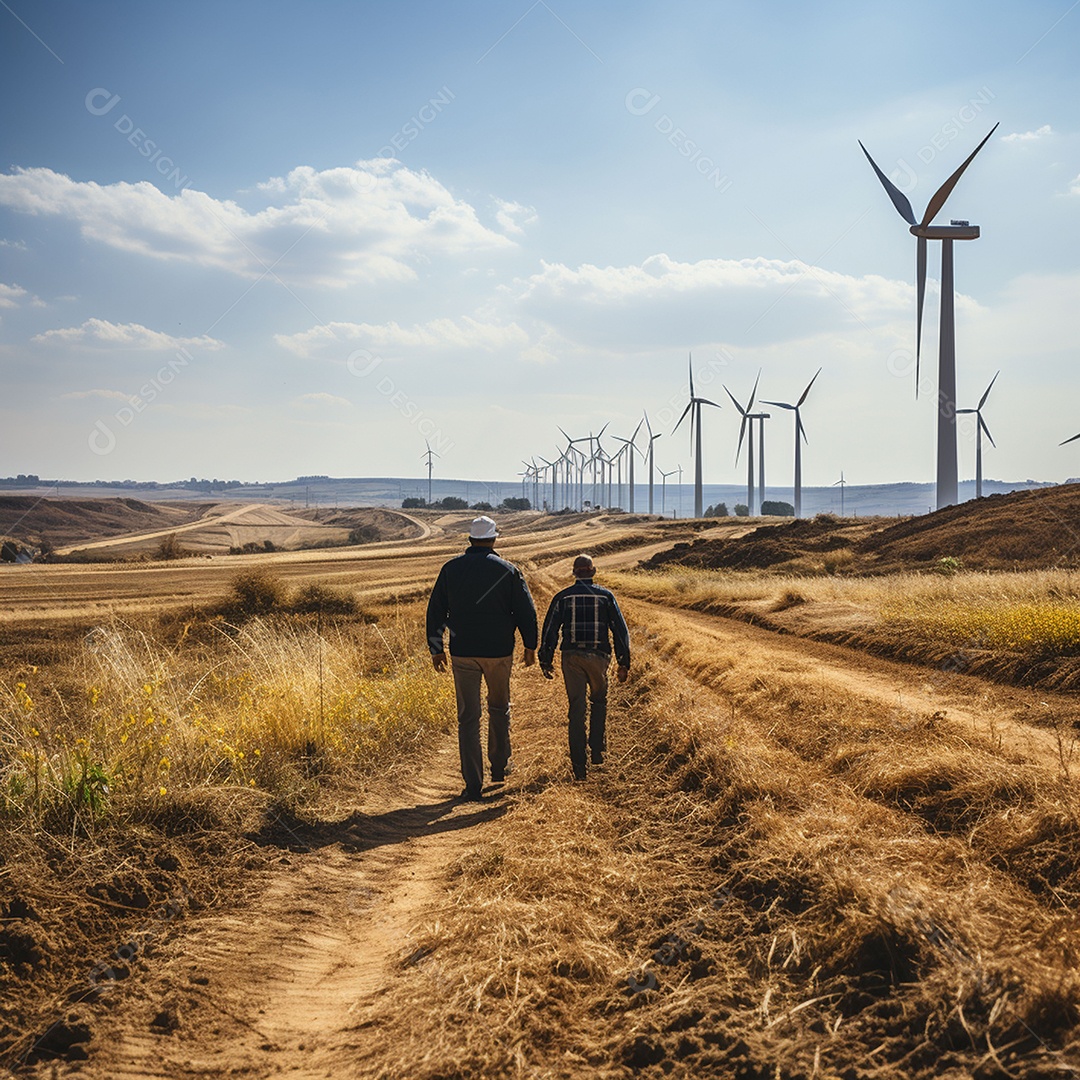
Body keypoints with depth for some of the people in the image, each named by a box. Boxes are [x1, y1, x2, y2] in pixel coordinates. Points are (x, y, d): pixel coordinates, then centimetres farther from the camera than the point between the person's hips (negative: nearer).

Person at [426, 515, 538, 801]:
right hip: (499, 652, 0)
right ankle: (499, 767, 33)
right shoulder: (507, 571, -4)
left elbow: (435, 611, 4)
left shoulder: (451, 569, 1)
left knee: (468, 718, 2)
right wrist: (530, 646, 10)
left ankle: (473, 786, -1)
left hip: (463, 654, 0)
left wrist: (436, 648, 12)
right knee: (499, 707, 23)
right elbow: (526, 611, -2)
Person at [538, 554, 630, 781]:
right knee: (599, 702, 22)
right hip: (598, 657, 0)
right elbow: (620, 629, 1)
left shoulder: (562, 597, 3)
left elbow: (550, 630, 2)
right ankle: (597, 750, 12)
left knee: (577, 709, 3)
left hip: (572, 657, 0)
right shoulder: (606, 596, 3)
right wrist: (624, 663, 5)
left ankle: (579, 765, -1)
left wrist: (545, 661, 8)